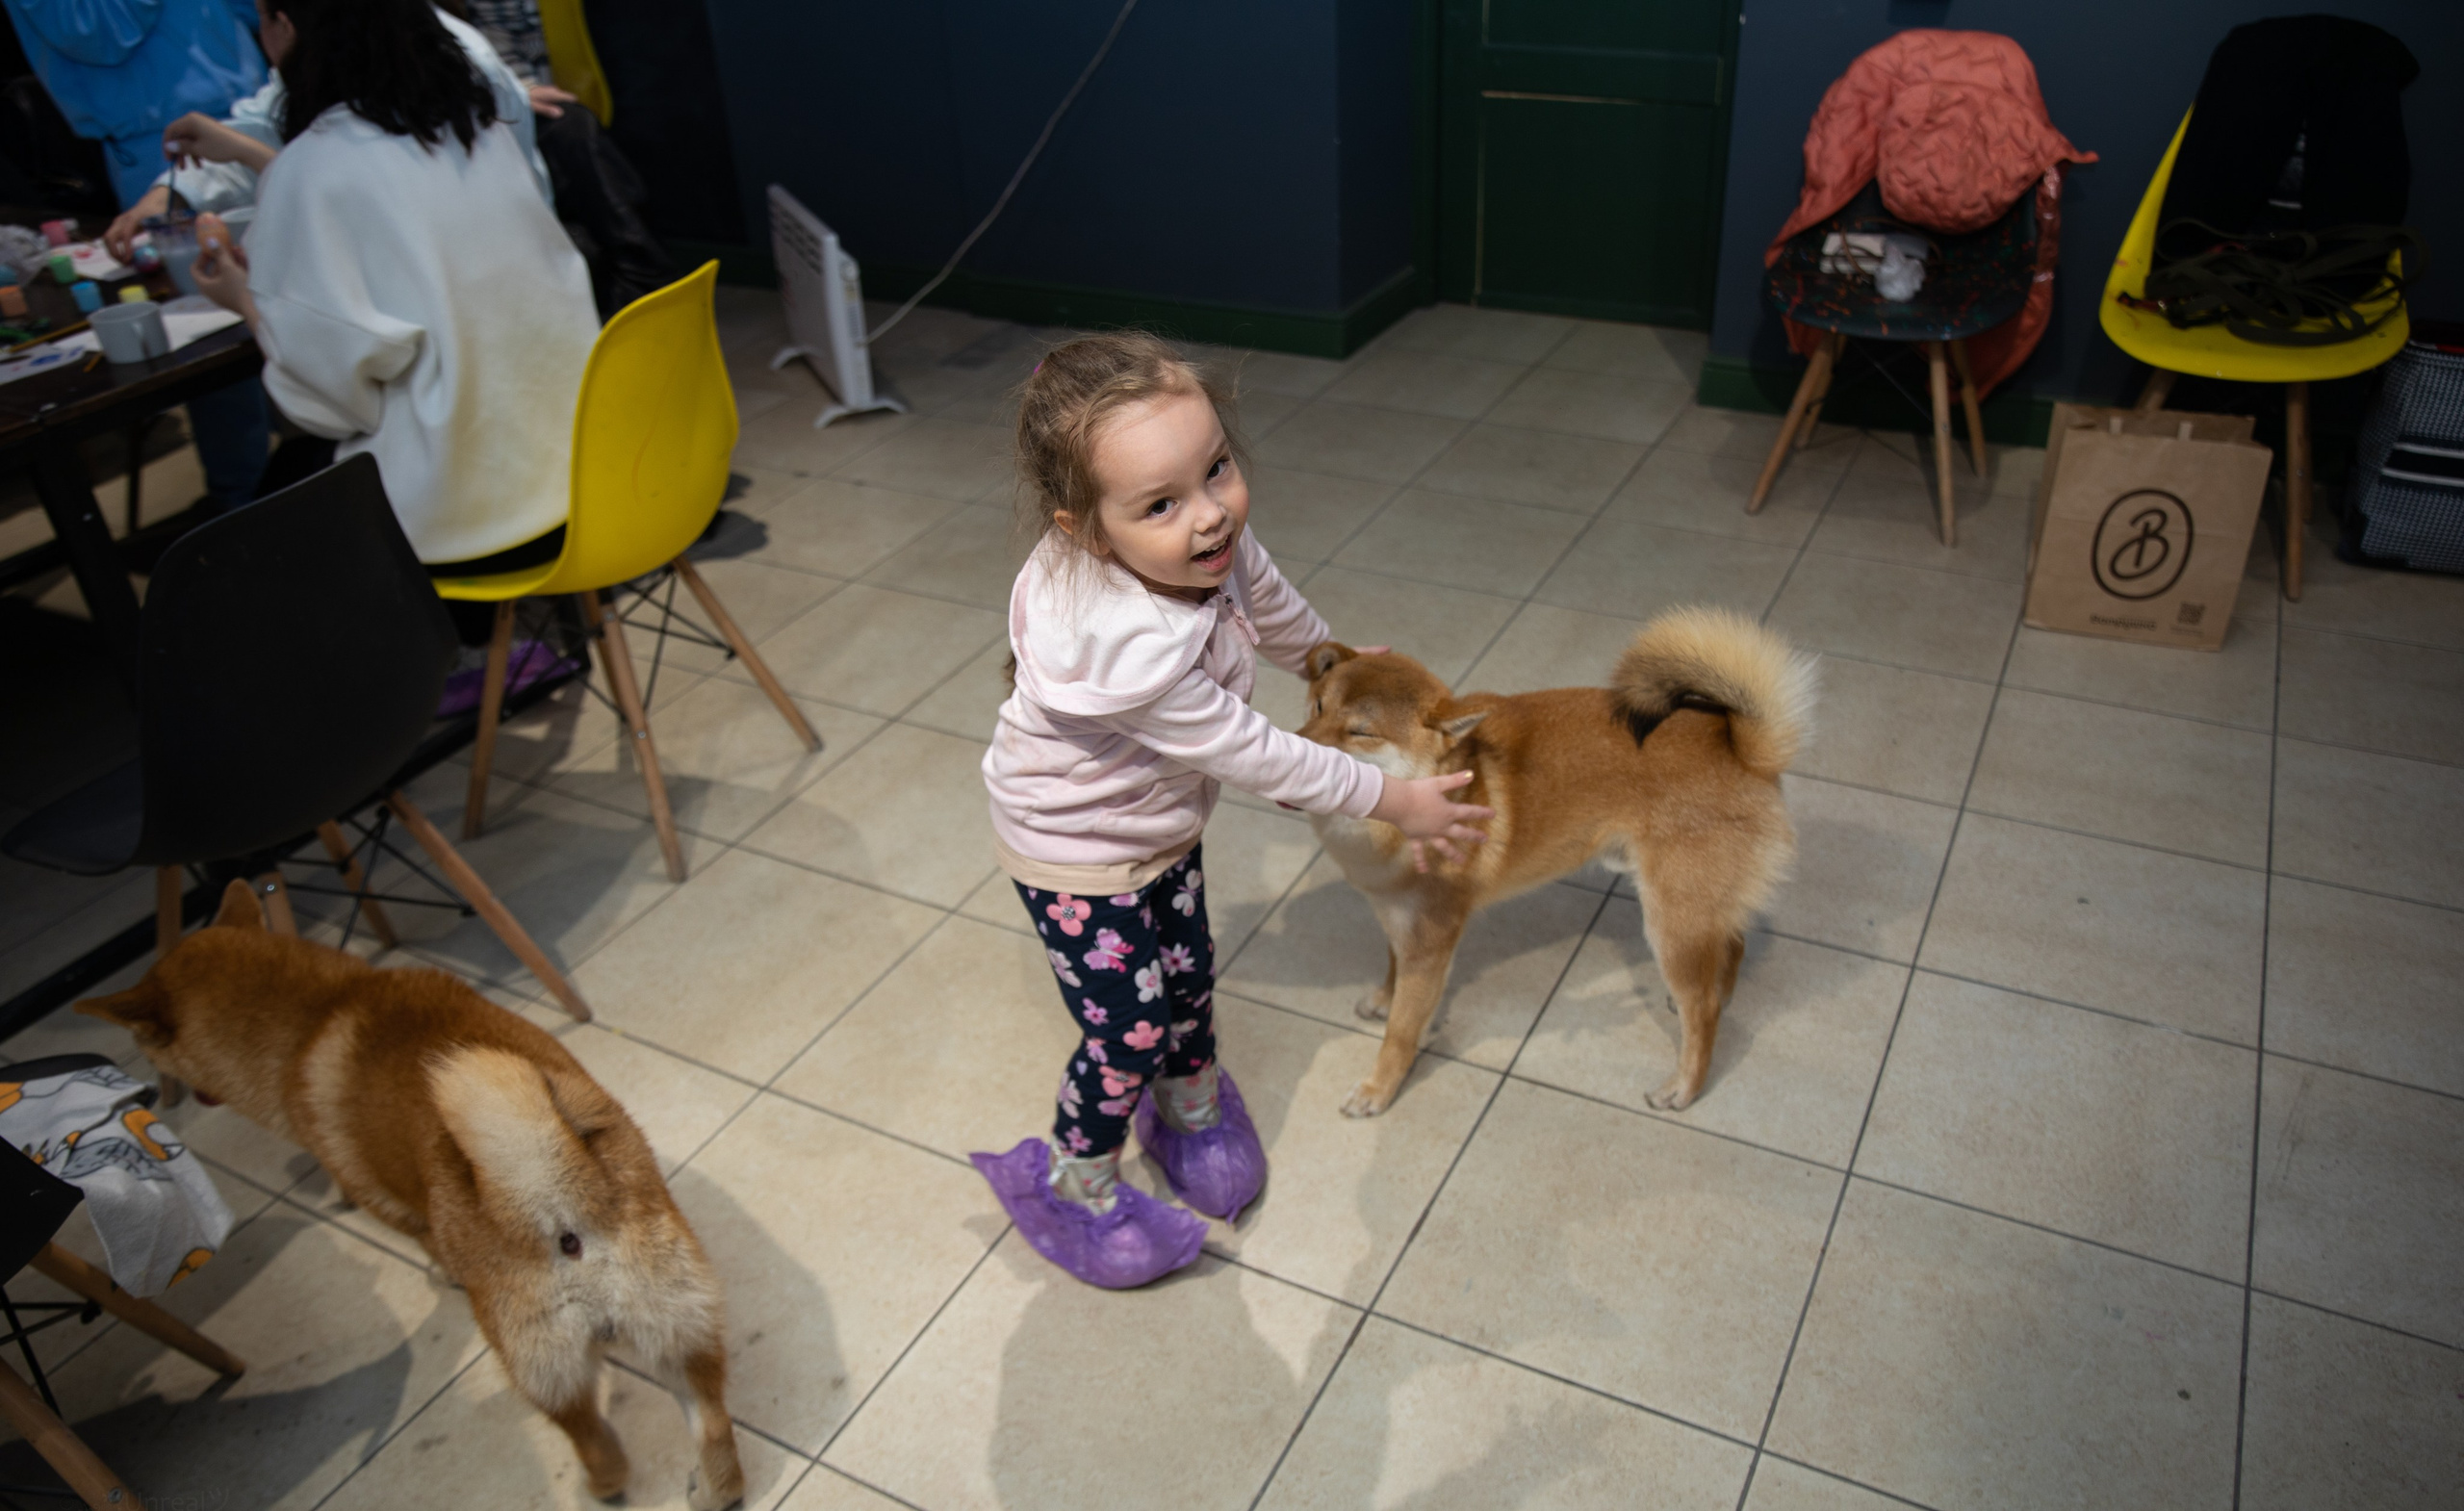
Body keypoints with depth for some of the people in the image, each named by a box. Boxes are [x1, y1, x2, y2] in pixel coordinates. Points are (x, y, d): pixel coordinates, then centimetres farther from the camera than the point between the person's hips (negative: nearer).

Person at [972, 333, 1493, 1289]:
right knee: (1128, 1030, 6)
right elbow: (1246, 753, -31)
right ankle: (1075, 1185, 33)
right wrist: (1393, 800, -20)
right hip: (1077, 852, -7)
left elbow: (1268, 602, 3)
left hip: (1161, 822, 7)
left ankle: (1191, 1105, 53)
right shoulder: (1129, 645, -44)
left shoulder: (1204, 545, -22)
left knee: (1188, 977, 22)